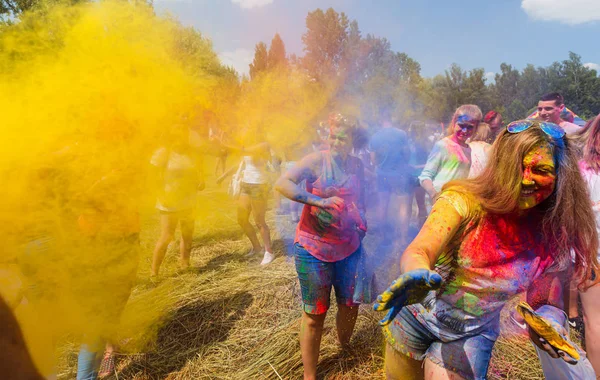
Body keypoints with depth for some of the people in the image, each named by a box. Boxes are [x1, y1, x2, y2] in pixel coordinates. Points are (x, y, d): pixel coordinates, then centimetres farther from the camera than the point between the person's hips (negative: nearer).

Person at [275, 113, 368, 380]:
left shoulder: (357, 165, 5)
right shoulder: (317, 160, -11)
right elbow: (282, 183, -25)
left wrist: (362, 227, 4)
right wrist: (318, 201, -33)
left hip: (349, 247, 5)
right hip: (314, 248, -5)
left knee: (350, 304, 16)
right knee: (315, 313, 6)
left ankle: (344, 347, 48)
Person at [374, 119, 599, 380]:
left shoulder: (554, 238, -11)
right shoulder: (464, 201, -22)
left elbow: (546, 304, -3)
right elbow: (416, 252, -32)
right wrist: (419, 276, -55)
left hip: (470, 338, 1)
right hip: (417, 316, -1)